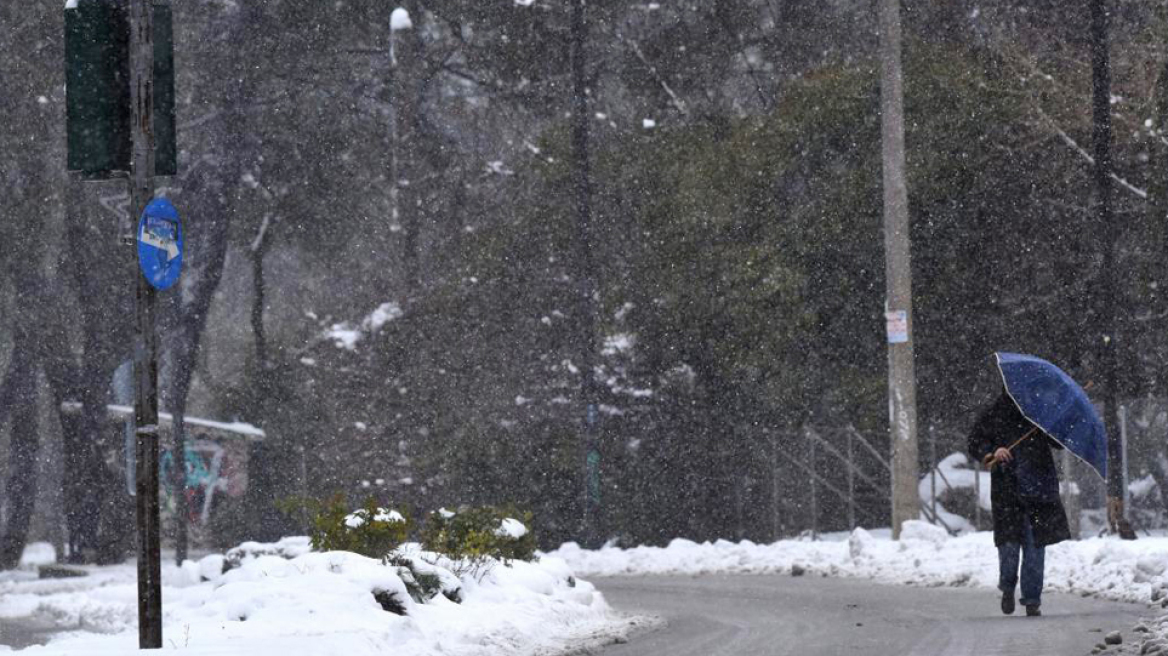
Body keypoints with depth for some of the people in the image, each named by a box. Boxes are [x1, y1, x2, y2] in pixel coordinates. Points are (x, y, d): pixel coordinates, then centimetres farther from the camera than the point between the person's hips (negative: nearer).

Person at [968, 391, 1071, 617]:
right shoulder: (993, 414, 6)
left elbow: (1059, 443, 11)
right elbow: (975, 443, 5)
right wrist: (992, 453, -15)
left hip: (1038, 488, 1)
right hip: (1007, 488, -1)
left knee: (1035, 543, 0)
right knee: (1009, 541, -7)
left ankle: (1032, 599, 8)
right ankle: (1007, 588, 19)